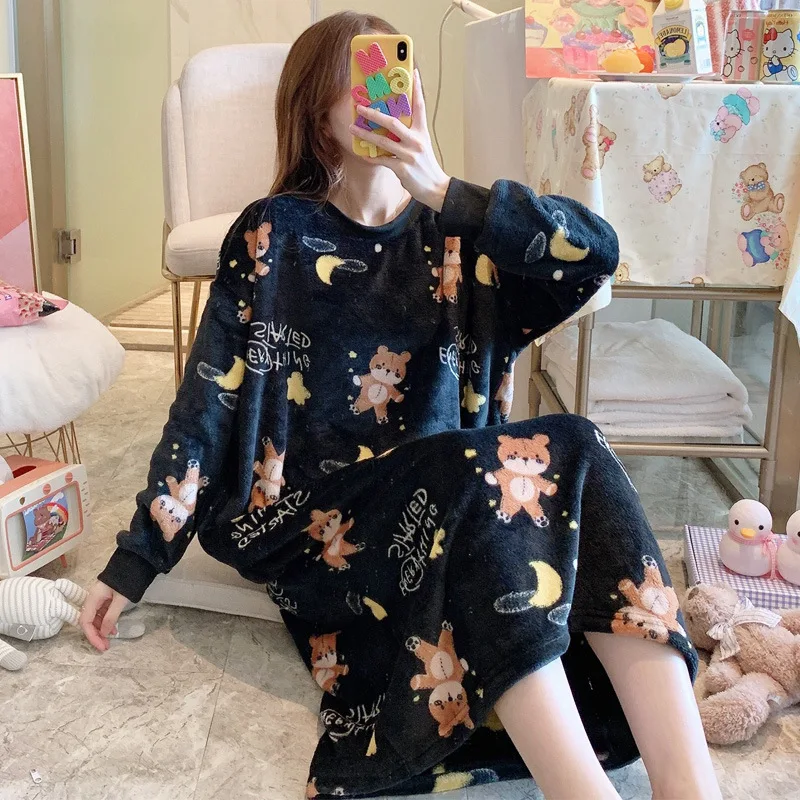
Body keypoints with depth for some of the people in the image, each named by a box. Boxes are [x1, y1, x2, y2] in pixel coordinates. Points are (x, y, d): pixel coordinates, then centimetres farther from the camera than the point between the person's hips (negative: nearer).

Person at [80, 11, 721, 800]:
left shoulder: (453, 231, 9)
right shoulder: (276, 235, 1)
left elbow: (595, 251, -7)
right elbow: (209, 401, -2)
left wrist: (444, 192, -16)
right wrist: (133, 560, -4)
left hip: (452, 490, 4)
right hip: (306, 511, -3)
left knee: (578, 458, -26)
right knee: (528, 467, -32)